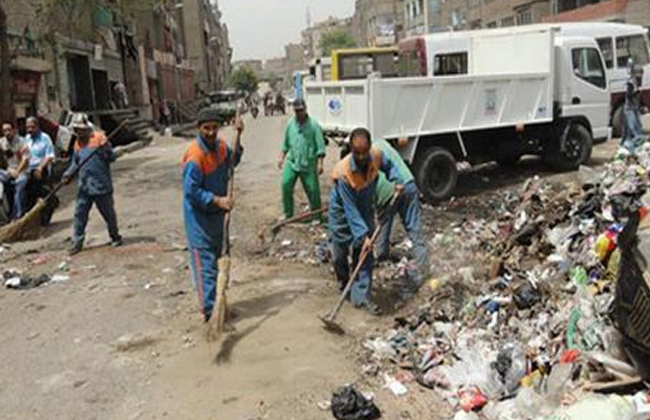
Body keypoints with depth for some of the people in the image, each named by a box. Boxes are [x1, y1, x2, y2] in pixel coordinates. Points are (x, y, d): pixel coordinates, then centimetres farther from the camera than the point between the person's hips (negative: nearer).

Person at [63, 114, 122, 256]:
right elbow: (75, 162, 19)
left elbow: (112, 158, -9)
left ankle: (115, 237, 24)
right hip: (84, 186, 6)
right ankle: (77, 242, 9)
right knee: (79, 214, 4)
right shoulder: (78, 143, 11)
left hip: (101, 185, -5)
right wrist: (68, 174, 5)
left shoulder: (99, 138, -8)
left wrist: (106, 150, -28)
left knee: (108, 212, 6)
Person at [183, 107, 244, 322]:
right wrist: (218, 200, -27)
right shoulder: (195, 156, -25)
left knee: (215, 258, 19)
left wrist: (238, 137, 4)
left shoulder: (220, 144, -1)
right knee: (204, 262, -8)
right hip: (198, 216, -8)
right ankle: (209, 311, -6)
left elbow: (232, 162, 18)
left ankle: (213, 302, 35)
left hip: (216, 213, 9)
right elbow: (191, 191, -24)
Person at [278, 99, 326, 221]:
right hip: (291, 161, 4)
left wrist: (320, 163, -14)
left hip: (308, 164, -4)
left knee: (312, 190, 1)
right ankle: (288, 214, 11)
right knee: (286, 185, -4)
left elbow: (320, 146, -9)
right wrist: (282, 157, 14)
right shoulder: (291, 123, 6)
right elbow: (286, 143, 17)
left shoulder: (313, 125, -8)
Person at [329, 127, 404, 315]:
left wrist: (397, 181, -12)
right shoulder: (343, 172, -36)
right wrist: (363, 235, -35)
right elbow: (350, 209, -32)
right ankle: (343, 283, 42)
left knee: (365, 254, -2)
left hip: (365, 210, 4)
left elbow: (389, 166, 6)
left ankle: (361, 296, 2)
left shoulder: (376, 155, -22)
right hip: (343, 213, -4)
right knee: (340, 253, 12)